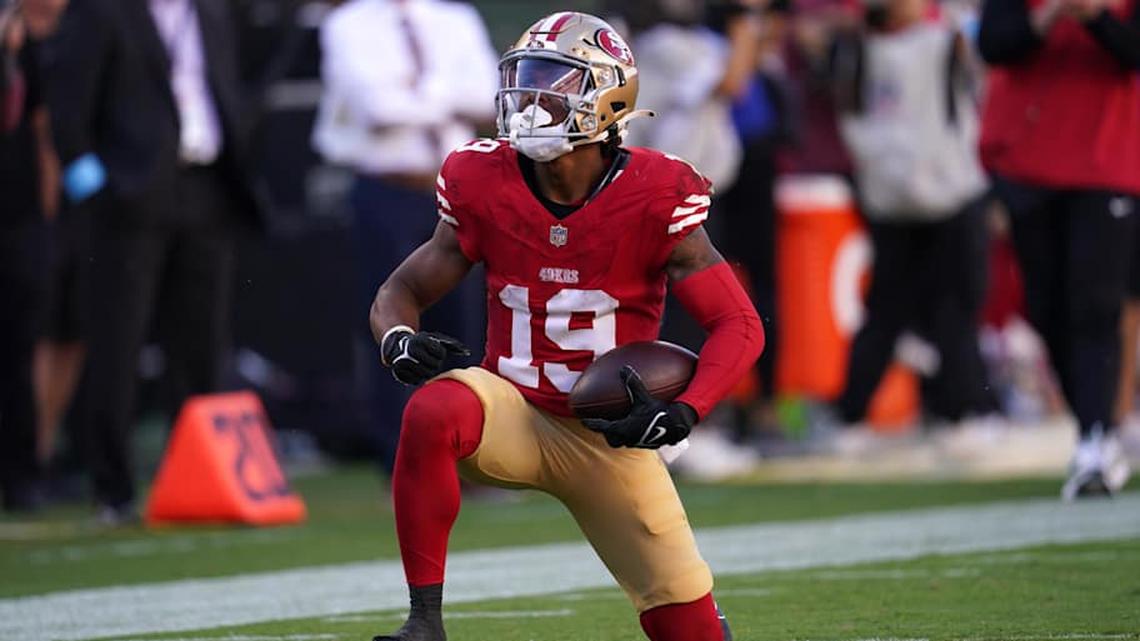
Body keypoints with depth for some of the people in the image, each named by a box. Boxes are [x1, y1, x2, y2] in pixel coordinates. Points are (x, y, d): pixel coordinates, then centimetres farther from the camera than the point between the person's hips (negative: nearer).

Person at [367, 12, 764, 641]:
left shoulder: (652, 200, -14)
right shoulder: (486, 188, -7)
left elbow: (739, 325, -13)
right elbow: (400, 293, 4)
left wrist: (684, 413, -30)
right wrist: (400, 340, -21)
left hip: (609, 434, -1)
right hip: (514, 411, 1)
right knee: (432, 413, -35)